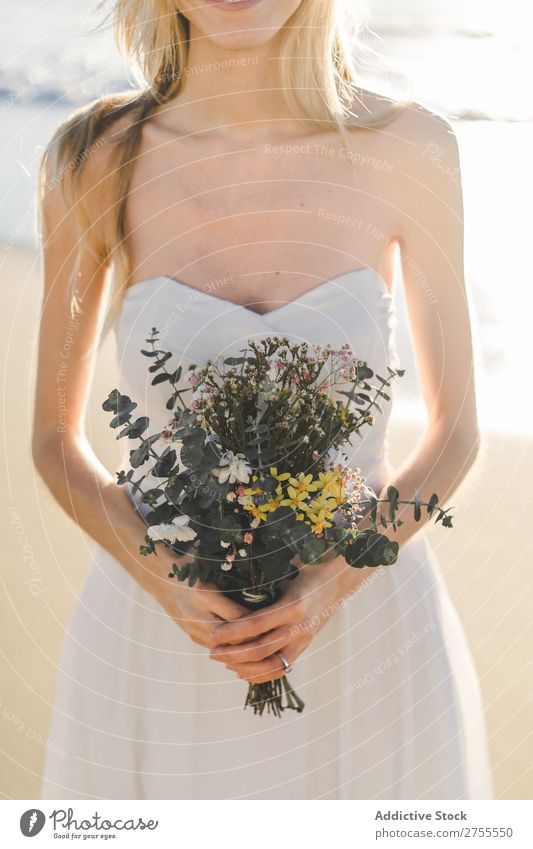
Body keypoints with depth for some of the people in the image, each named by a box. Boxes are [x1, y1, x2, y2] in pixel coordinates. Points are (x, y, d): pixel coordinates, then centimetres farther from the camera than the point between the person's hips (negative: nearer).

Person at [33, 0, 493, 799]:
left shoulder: (408, 149, -9)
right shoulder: (94, 159, -9)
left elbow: (455, 430, 0)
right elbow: (56, 440, 0)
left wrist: (334, 582, -15)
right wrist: (167, 583, -16)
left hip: (367, 621, 1)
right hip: (157, 638, 0)